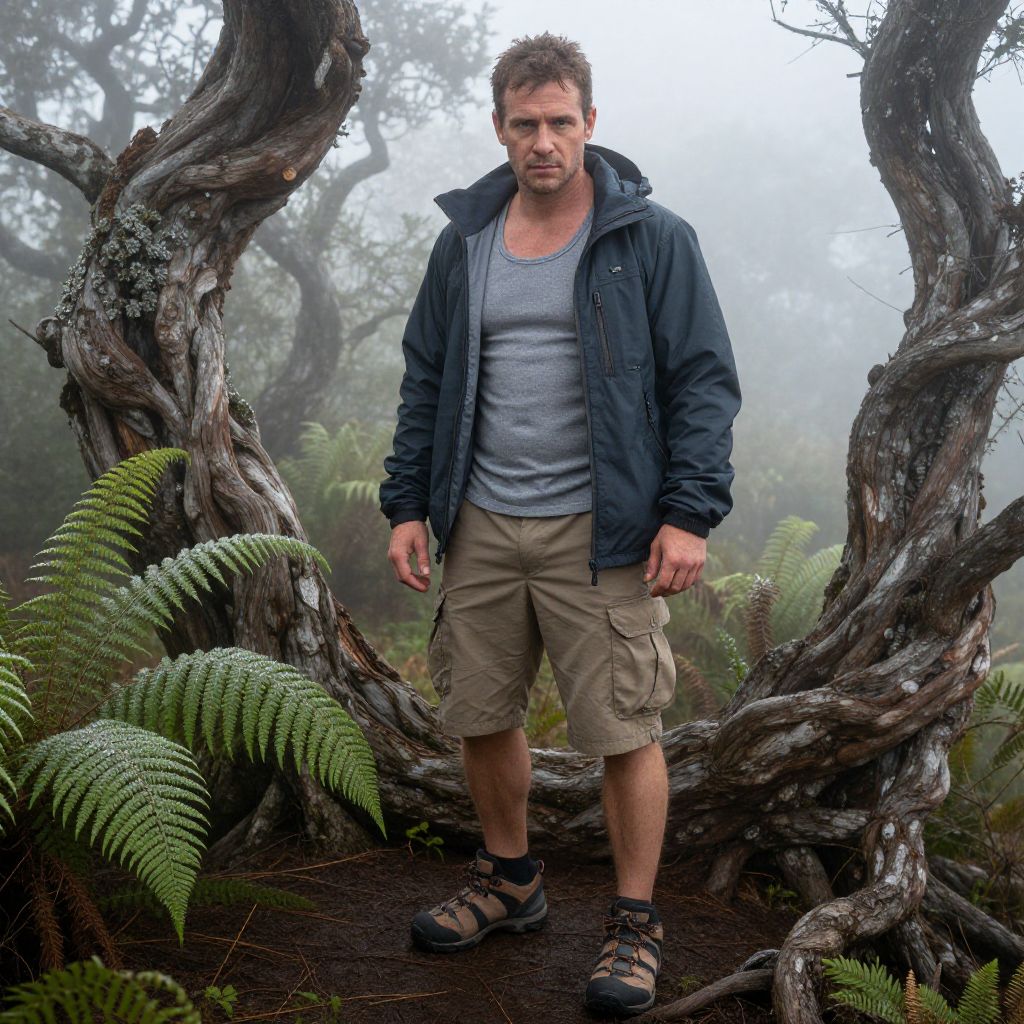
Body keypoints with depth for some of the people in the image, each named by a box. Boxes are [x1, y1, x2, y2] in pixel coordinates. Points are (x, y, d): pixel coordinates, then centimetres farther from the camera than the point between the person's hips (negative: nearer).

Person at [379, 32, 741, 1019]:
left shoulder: (651, 239, -2)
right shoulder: (463, 242, 11)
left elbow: (703, 380, -4)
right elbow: (426, 380, 16)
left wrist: (691, 512, -11)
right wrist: (408, 504, 9)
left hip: (600, 530, -4)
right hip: (481, 526, 5)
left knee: (625, 731, -1)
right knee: (480, 716, 13)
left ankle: (635, 926, 16)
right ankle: (508, 881, 36)